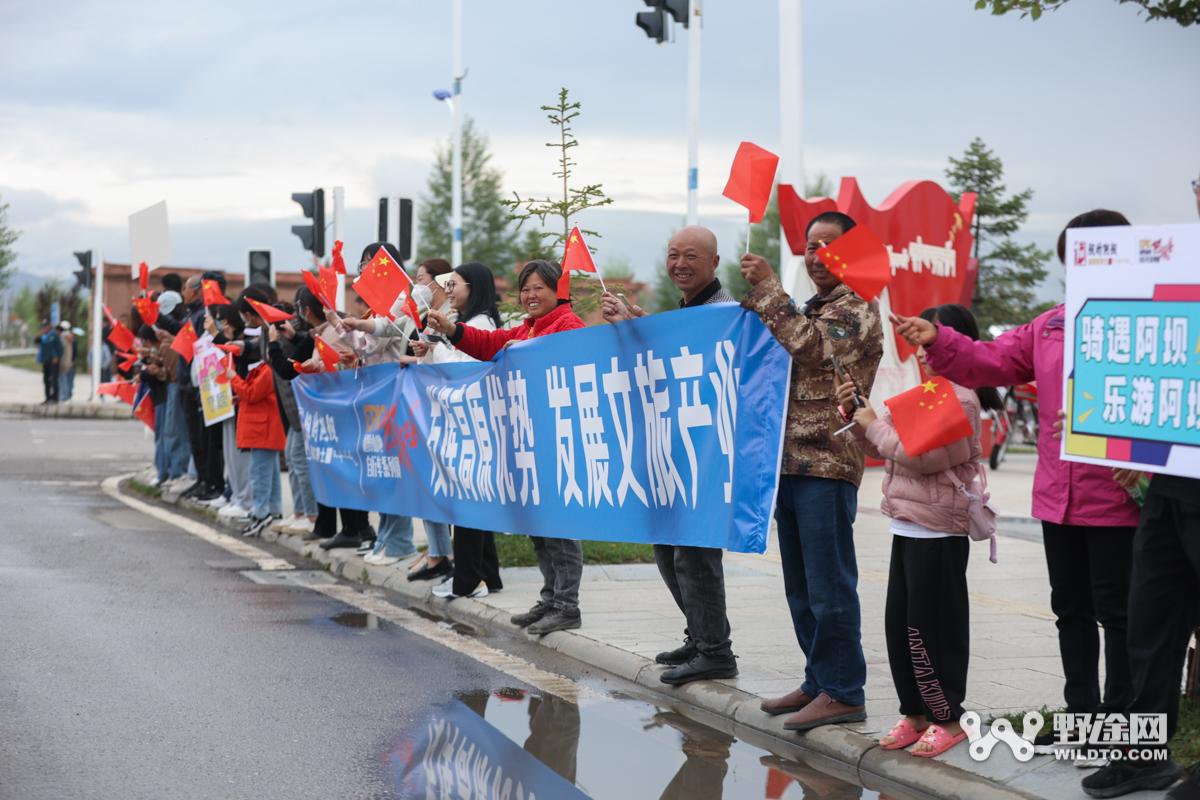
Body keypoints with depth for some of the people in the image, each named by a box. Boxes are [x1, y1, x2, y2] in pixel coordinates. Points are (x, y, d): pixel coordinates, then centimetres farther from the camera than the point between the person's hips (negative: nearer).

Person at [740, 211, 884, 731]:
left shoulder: (858, 308, -6)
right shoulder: (806, 310, 22)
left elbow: (810, 348, -22)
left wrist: (767, 288, -16)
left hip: (828, 464, -9)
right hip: (790, 462, 9)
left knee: (829, 585, -7)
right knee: (801, 586, 13)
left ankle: (843, 692, -3)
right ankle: (819, 682, 21)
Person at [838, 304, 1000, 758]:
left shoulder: (960, 400, -14)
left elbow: (921, 454, -23)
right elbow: (880, 449, 23)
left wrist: (874, 424, -12)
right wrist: (856, 416, 6)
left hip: (938, 532, -10)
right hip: (908, 527, 10)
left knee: (929, 629, -4)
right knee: (899, 623, 11)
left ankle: (947, 719, 6)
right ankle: (915, 713, 20)